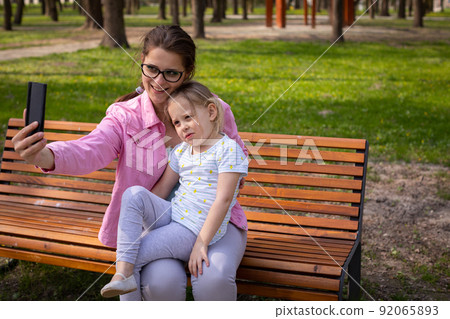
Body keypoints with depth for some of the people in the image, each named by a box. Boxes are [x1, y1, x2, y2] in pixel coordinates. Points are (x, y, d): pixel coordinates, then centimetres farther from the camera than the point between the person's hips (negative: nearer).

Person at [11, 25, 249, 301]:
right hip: (153, 224, 0)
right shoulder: (125, 117, -7)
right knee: (161, 280, -30)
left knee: (214, 280, -29)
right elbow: (90, 151, -28)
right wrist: (46, 157, -51)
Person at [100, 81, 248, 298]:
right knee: (134, 193, -18)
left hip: (193, 231, -7)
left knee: (136, 255, -19)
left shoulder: (227, 149, -10)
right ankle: (123, 272, -24)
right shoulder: (181, 151, 13)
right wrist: (134, 217, 4)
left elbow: (223, 199, -16)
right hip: (170, 215, 7)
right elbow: (161, 188, 15)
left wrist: (201, 243, -18)